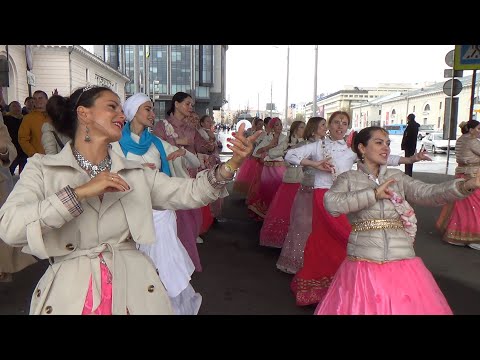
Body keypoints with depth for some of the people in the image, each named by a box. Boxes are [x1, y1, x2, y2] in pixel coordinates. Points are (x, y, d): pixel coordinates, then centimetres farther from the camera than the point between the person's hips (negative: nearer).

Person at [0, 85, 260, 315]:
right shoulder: (42, 168, -2)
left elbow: (188, 192, -2)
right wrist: (81, 192, -21)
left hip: (134, 287, 3)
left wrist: (232, 164, -15)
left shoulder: (135, 173, 5)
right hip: (69, 292, -2)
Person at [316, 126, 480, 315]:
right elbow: (332, 204, -17)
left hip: (402, 262, 3)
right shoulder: (348, 178, 2)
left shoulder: (398, 177, 11)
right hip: (363, 264, -3)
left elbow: (429, 193, -4)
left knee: (405, 305, 7)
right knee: (364, 306, 3)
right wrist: (373, 194, -15)